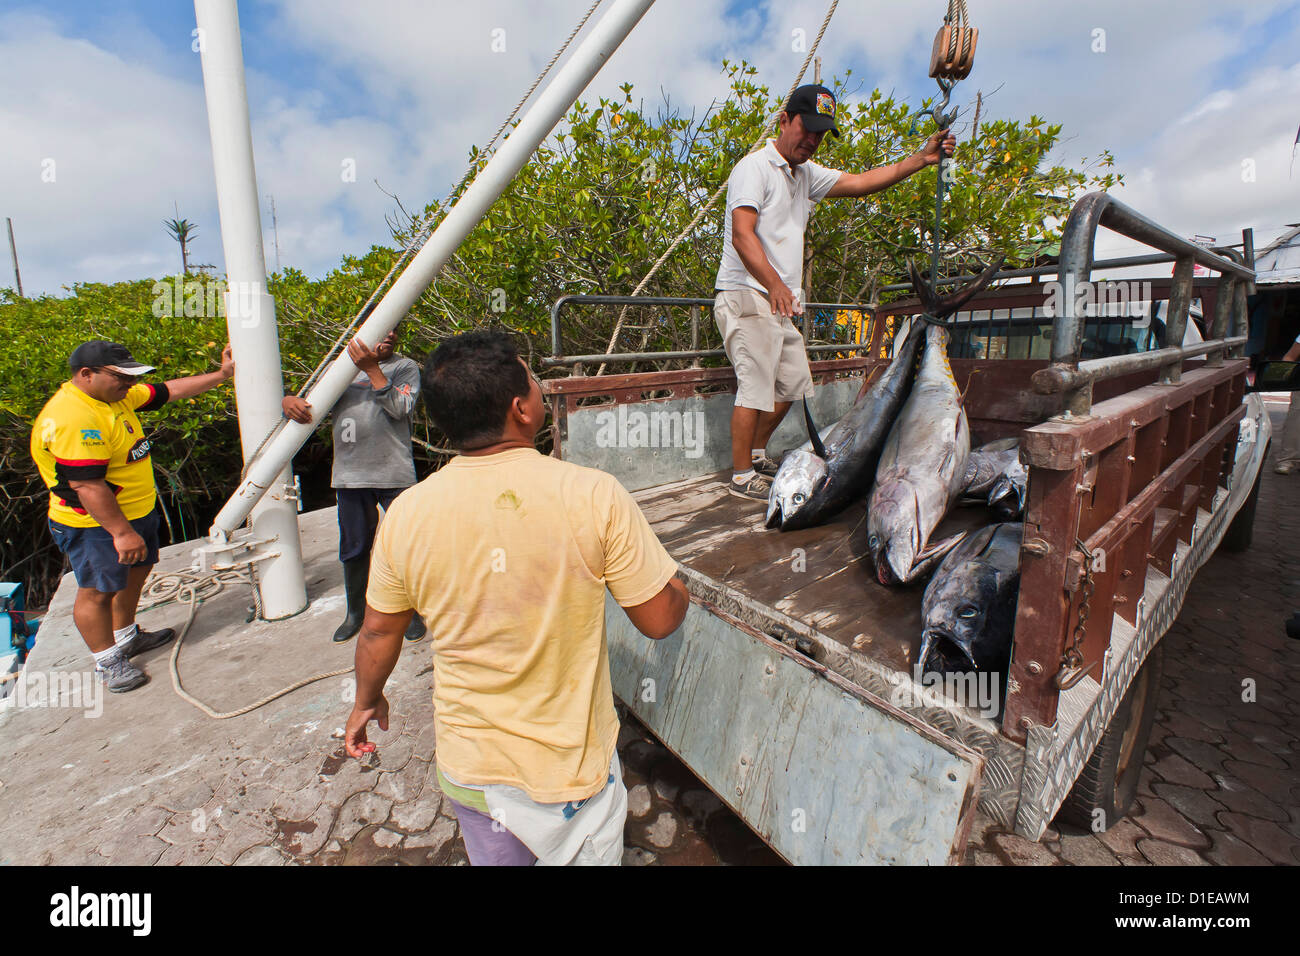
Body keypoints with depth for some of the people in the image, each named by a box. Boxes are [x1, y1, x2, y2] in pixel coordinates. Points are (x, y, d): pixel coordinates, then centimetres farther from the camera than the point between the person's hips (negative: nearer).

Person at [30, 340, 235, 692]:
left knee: (135, 572, 23)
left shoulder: (115, 395, 2)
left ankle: (127, 638, 43)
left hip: (137, 511, 11)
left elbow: (169, 391, 14)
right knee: (98, 591, 4)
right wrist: (121, 532, -28)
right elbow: (87, 486, -30)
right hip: (96, 524, -11)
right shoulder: (74, 418, -28)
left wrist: (221, 375, 11)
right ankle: (108, 661, 19)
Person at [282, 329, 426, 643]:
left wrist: (372, 368, -18)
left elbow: (400, 408, -12)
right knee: (353, 548, 13)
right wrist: (289, 401, -11)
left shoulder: (405, 367, 4)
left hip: (394, 474, -3)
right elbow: (311, 397, 12)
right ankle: (355, 612, 31)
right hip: (350, 475, 3)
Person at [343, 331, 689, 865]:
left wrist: (367, 700, 21)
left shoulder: (405, 514, -14)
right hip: (572, 769, -2)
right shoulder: (595, 495, -24)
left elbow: (378, 633, 1)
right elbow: (661, 619, -15)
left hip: (467, 767, 3)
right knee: (586, 854, 25)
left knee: (493, 857, 29)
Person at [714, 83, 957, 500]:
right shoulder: (755, 167, -6)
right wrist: (774, 284, -33)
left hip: (781, 303, 9)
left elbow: (860, 182, 16)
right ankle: (742, 475, -1)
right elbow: (742, 235, -20)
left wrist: (921, 159, 8)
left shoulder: (806, 175, 21)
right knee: (756, 386, -11)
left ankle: (756, 455, 28)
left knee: (792, 382, 13)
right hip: (747, 297, -9)